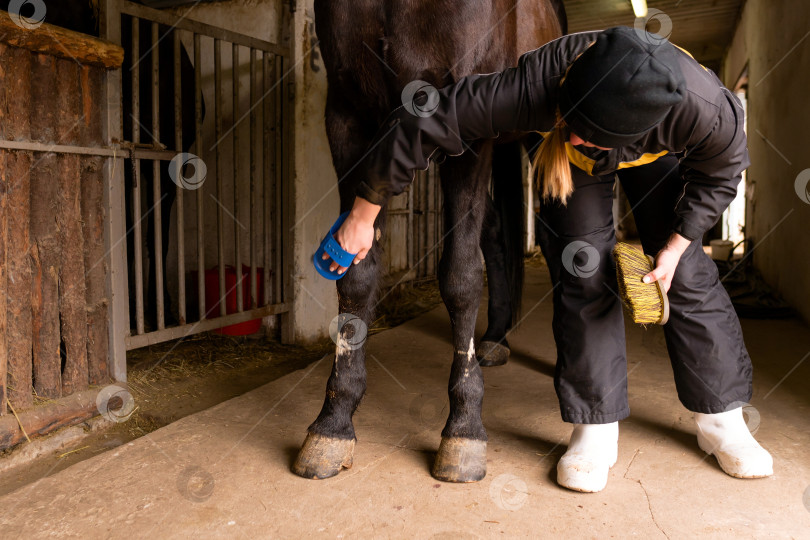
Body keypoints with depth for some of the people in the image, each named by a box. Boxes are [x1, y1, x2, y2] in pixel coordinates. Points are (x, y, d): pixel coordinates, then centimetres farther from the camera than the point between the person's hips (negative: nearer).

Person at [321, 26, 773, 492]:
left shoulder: (707, 109, -41)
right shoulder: (532, 87, -46)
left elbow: (720, 174, -16)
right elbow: (417, 126, -38)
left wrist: (674, 247, -21)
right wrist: (365, 214, -29)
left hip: (658, 154, 1)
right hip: (576, 169, -1)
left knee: (690, 276, -3)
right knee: (585, 275, -12)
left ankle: (721, 419, 14)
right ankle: (596, 430, 0)